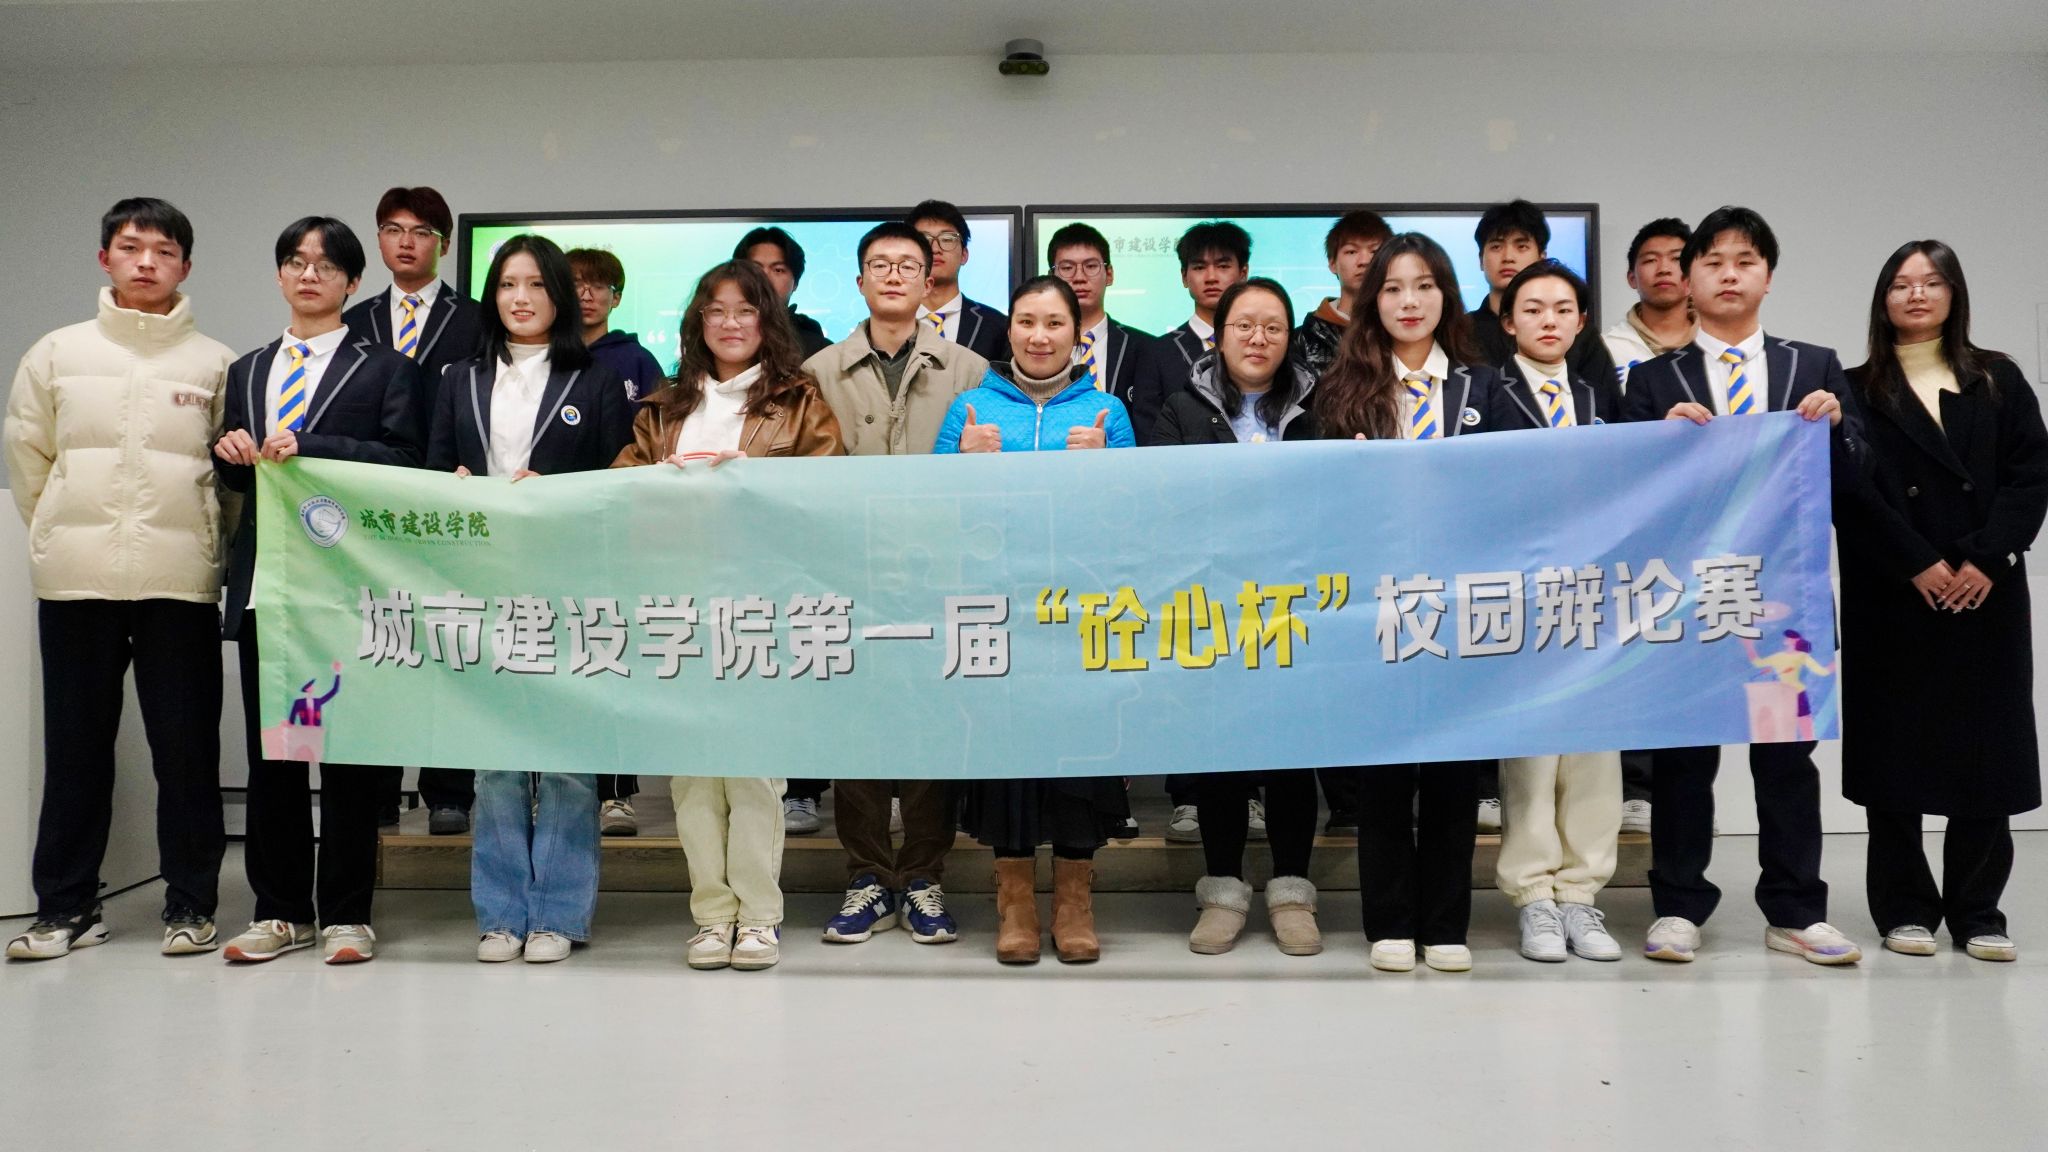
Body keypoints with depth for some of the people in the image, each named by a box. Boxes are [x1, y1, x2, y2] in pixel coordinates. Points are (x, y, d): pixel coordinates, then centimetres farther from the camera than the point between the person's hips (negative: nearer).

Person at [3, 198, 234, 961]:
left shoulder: (215, 363, 5)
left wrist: (199, 543, 2)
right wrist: (62, 534, 11)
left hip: (180, 582, -1)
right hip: (76, 580, 2)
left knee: (188, 747, 1)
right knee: (75, 747, 7)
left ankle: (190, 904, 11)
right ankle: (65, 906, 17)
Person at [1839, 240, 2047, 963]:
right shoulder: (1857, 392, 5)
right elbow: (1853, 492, -4)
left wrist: (1986, 559, -10)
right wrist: (1918, 565, -12)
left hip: (1988, 596, 2)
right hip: (1891, 599, -1)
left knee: (1986, 750, 2)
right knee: (1896, 746, 1)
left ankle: (1977, 913, 12)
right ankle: (1905, 908, 11)